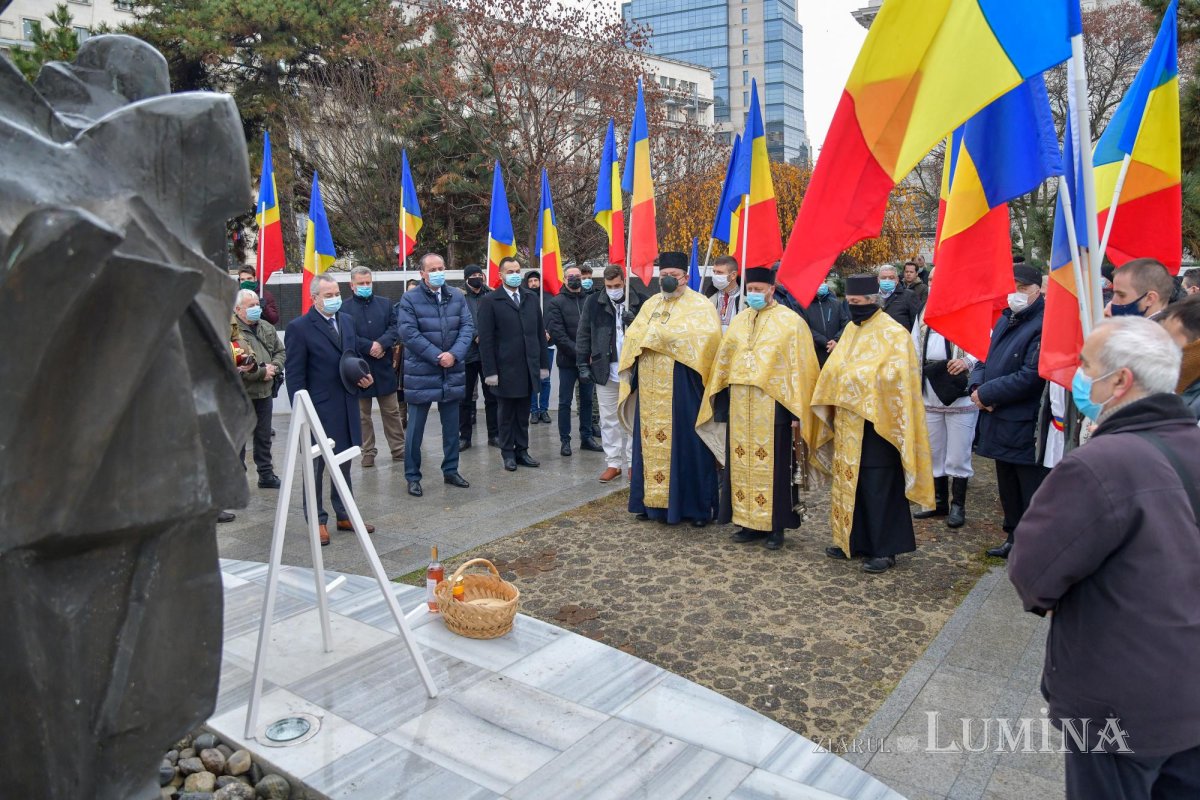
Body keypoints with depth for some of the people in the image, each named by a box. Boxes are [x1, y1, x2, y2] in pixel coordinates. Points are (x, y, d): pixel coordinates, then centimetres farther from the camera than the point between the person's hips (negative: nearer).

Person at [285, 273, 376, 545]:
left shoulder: (347, 320, 9)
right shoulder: (299, 327, -10)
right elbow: (294, 374, -10)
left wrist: (364, 376, 0)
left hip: (347, 406, 6)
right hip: (318, 408, -6)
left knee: (344, 462, 15)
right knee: (316, 465, 6)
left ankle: (344, 515, 28)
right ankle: (318, 520, 17)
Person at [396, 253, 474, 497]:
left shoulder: (457, 296, 6)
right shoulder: (410, 299, -6)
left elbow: (468, 327, 2)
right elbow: (409, 333, -13)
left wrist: (454, 354, -14)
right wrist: (437, 357, -15)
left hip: (453, 372, 4)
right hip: (420, 373, -4)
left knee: (452, 427, 13)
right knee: (415, 429, 2)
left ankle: (451, 471, 26)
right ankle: (412, 477, 13)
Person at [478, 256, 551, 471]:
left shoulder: (531, 299, 11)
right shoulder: (490, 301, -3)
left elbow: (540, 333, 12)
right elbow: (486, 339, -6)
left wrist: (544, 364, 8)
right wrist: (490, 371, -11)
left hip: (529, 368, 4)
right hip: (505, 369, -4)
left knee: (523, 412, 10)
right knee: (506, 413, 6)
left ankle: (522, 451, 19)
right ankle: (508, 453, 16)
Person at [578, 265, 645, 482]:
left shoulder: (640, 303, -2)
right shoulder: (594, 303, 2)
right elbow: (583, 335, 5)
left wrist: (635, 323, -20)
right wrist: (583, 365, 2)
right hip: (605, 371, 1)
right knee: (608, 420, 8)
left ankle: (632, 463, 17)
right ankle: (613, 463, 17)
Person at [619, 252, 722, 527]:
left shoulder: (699, 304, -1)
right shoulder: (650, 304, 17)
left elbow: (708, 334, -18)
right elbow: (633, 335, 11)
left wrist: (658, 333, -14)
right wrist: (659, 334, -10)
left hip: (682, 387, -5)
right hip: (651, 389, 6)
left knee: (686, 443, -2)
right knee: (651, 442, 8)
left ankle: (698, 506, 7)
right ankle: (654, 501, 17)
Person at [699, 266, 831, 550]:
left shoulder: (790, 322, -4)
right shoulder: (739, 322, 11)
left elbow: (799, 369, -7)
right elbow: (723, 363, 13)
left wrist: (797, 412, -12)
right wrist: (722, 405, 9)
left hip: (773, 407, -5)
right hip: (740, 408, 5)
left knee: (774, 466, 2)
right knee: (742, 465, 8)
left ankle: (776, 526, 13)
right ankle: (750, 522, 20)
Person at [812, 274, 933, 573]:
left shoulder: (893, 333, -11)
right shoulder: (851, 329, 13)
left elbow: (894, 374, -21)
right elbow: (834, 368, 16)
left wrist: (854, 376, -17)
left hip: (876, 423, -7)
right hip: (848, 423, 8)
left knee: (878, 487, -1)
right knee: (850, 481, 13)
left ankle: (884, 549, 10)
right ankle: (854, 540, 24)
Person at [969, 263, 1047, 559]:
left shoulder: (1044, 325, -18)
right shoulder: (1005, 320, 11)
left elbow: (1030, 377, -23)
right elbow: (985, 358, 16)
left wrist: (986, 393, -14)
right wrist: (977, 385, -5)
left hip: (1027, 429, -9)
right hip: (1000, 422, 9)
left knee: (1033, 495, 2)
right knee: (1008, 489, 21)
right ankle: (1015, 540, 36)